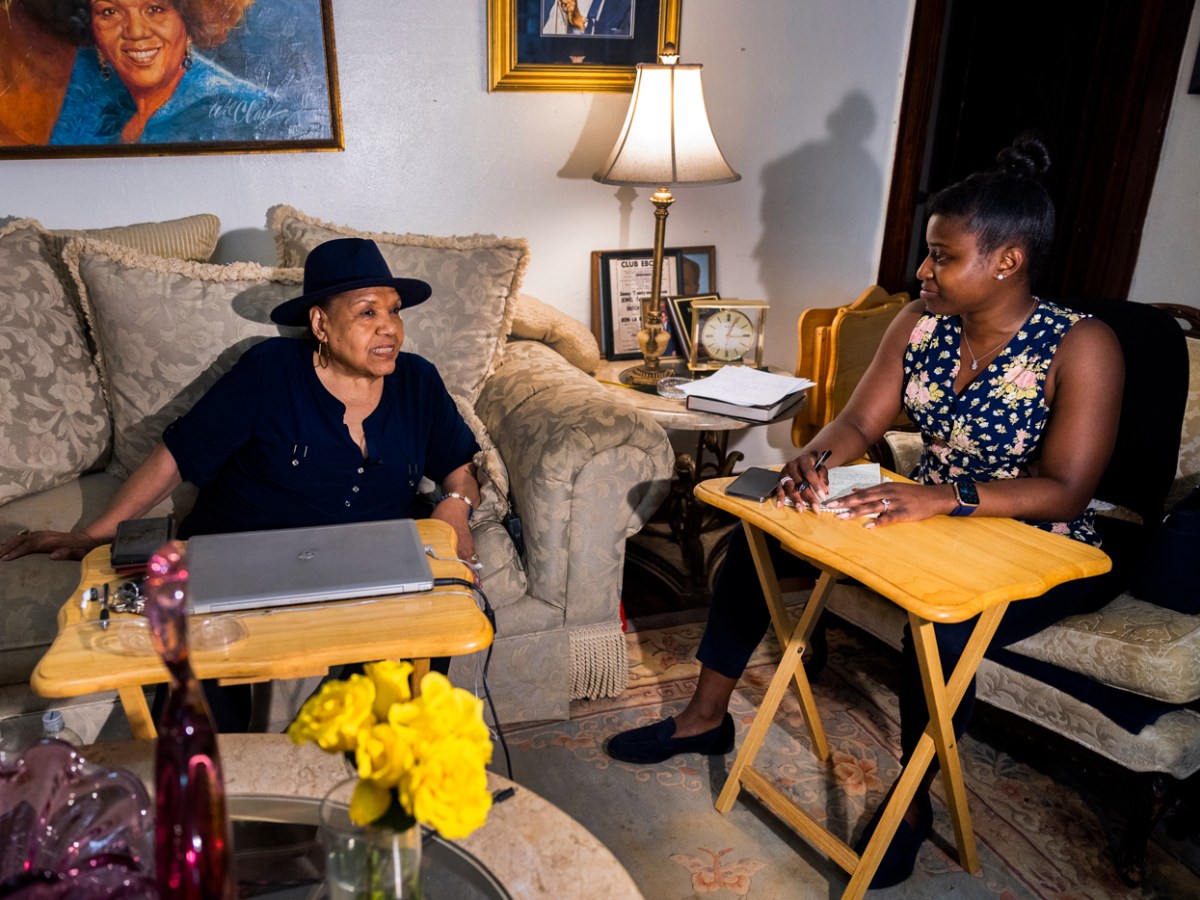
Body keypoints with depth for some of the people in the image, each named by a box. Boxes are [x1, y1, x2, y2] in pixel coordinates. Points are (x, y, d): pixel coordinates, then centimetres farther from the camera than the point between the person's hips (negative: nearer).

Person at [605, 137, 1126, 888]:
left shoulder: (1081, 347, -19)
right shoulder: (919, 324, -3)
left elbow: (1067, 489, -26)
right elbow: (859, 423, -4)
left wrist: (944, 499, -42)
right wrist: (815, 460, -28)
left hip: (1040, 551, -5)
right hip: (928, 519, 6)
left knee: (944, 623, -37)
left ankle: (912, 800, -8)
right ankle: (706, 718, 10)